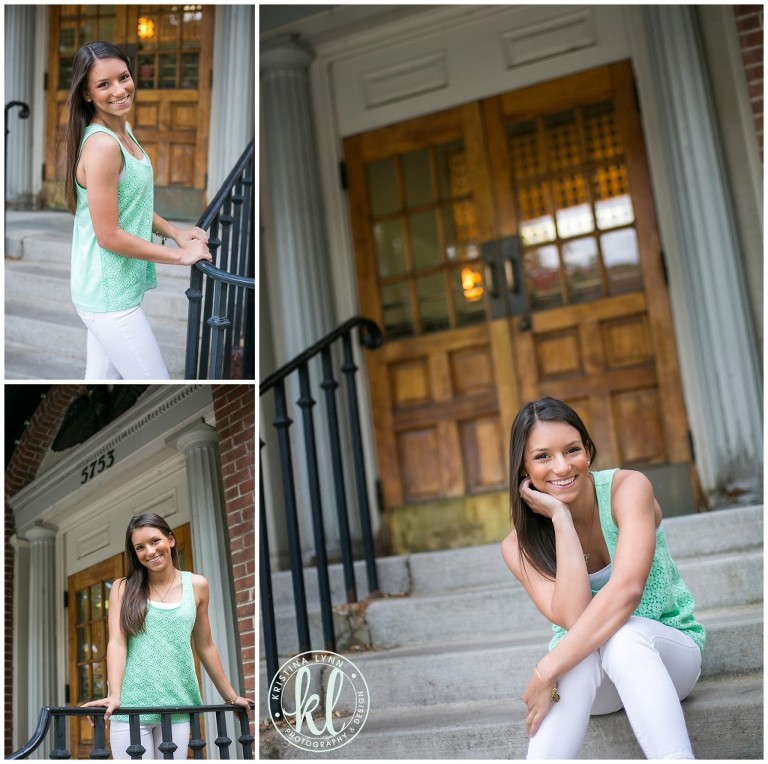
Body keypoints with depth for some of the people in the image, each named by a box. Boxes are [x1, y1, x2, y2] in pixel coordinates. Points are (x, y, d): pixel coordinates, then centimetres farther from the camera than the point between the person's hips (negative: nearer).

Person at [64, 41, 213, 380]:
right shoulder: (101, 145, -23)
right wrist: (180, 255, -16)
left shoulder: (122, 130, 7)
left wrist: (174, 232, 4)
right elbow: (109, 236, -23)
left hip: (108, 288, 9)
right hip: (110, 294, -9)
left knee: (103, 377, 18)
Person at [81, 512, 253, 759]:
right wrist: (114, 696, -20)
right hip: (132, 704, -1)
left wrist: (231, 696, 18)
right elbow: (117, 643, -6)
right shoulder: (124, 588, 4)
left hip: (177, 705, 2)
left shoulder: (196, 585, 8)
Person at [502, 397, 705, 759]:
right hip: (590, 679, 1)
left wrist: (545, 672, -37)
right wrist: (561, 519, -28)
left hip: (668, 651, -1)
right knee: (585, 648, -36)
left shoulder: (628, 487, -18)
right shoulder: (519, 546, -11)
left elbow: (627, 589, -33)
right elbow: (572, 617, -28)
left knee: (622, 636, -37)